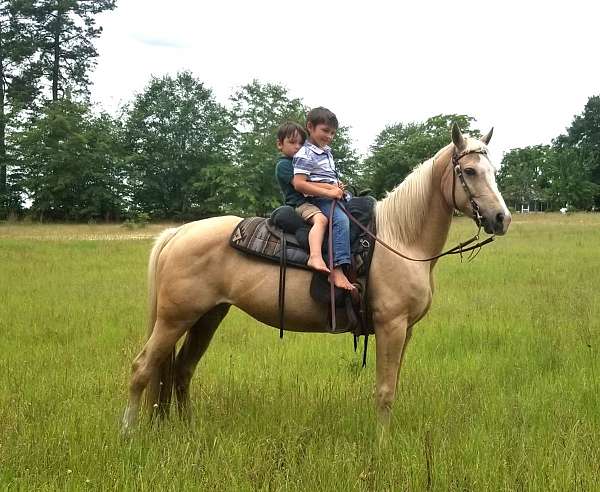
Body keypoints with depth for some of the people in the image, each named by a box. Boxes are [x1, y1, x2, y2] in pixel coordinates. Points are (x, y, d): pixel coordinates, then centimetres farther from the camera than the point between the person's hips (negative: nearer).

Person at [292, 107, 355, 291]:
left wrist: (338, 187, 7)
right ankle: (337, 270, -42)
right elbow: (299, 184, -19)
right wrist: (329, 192, -22)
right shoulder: (304, 155, -9)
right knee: (341, 219, -33)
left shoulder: (327, 151, 18)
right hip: (318, 200, -10)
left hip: (335, 196, 10)